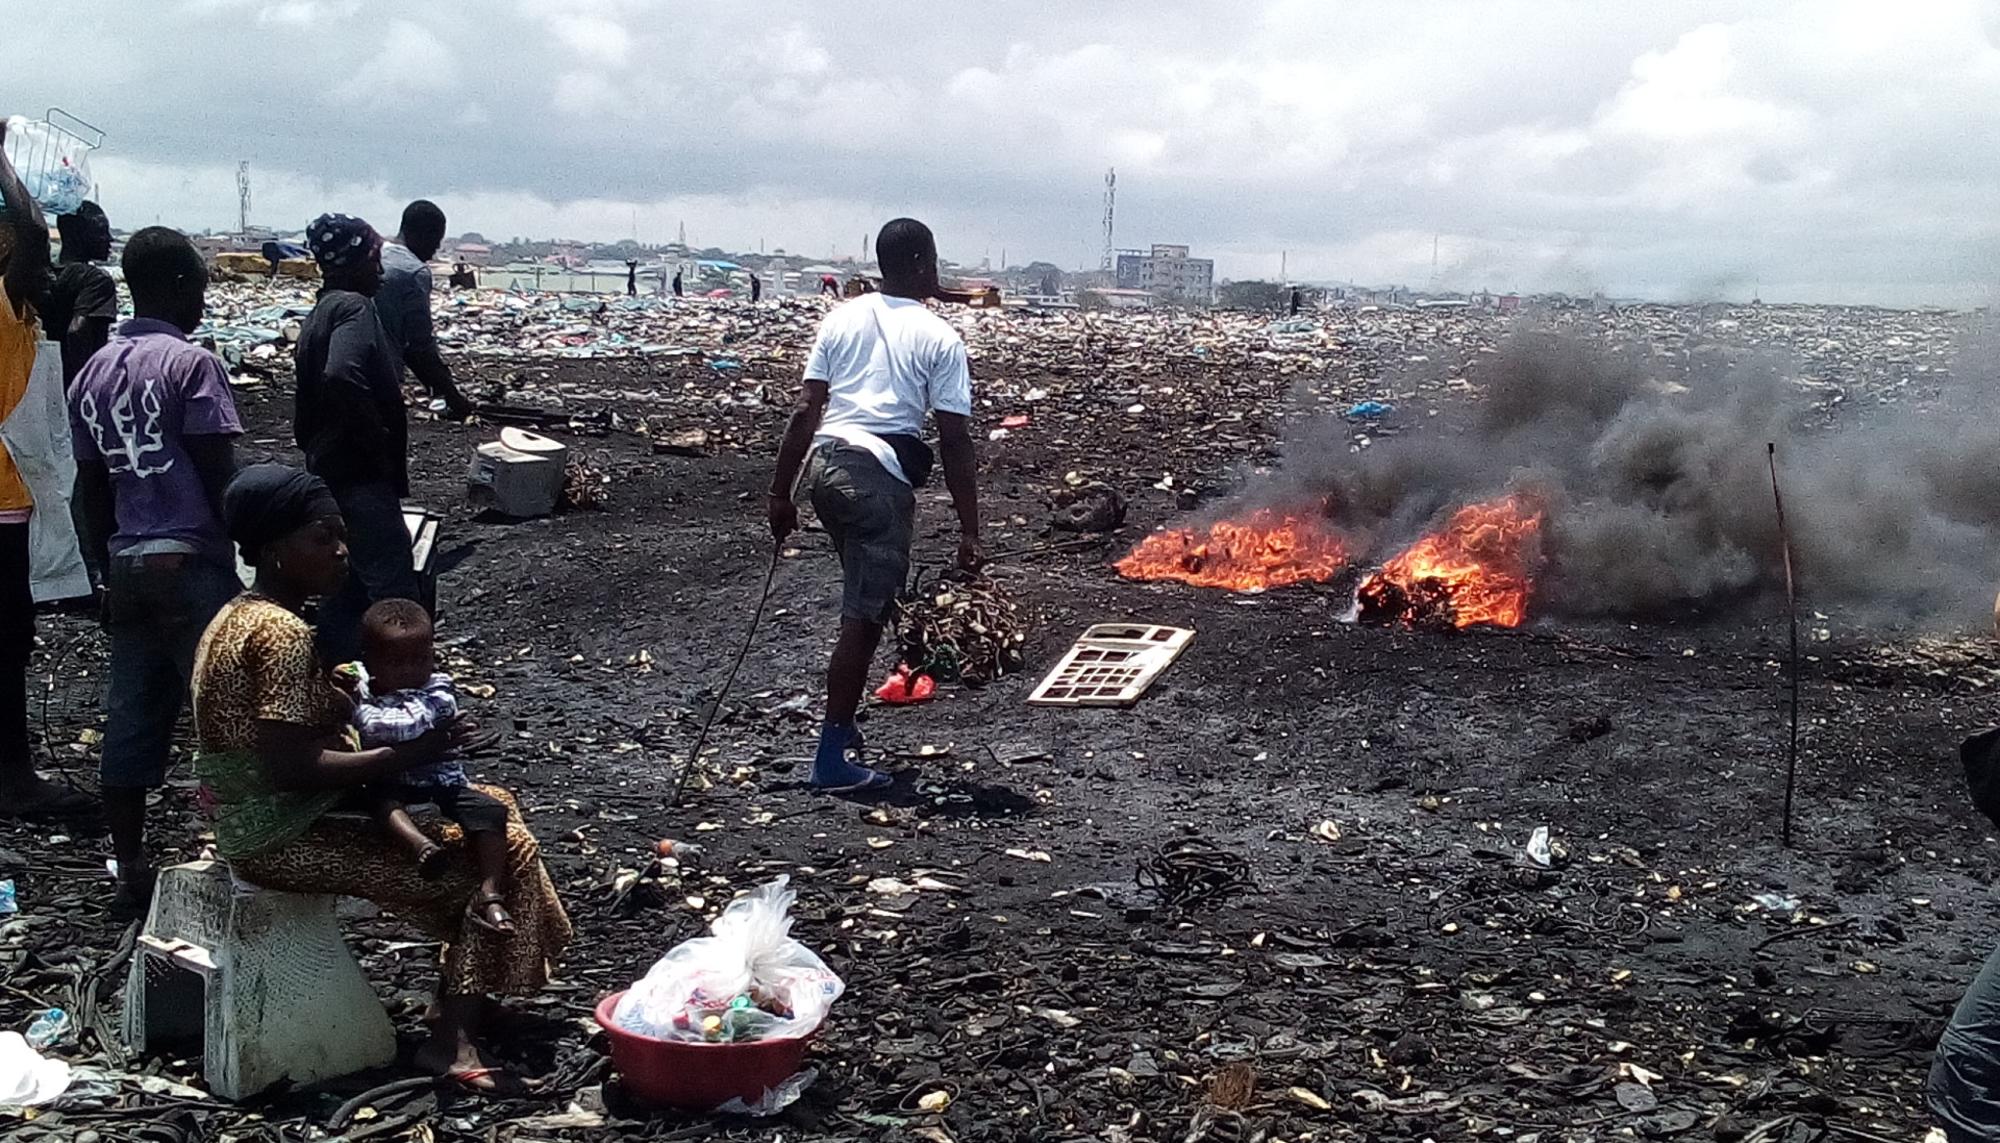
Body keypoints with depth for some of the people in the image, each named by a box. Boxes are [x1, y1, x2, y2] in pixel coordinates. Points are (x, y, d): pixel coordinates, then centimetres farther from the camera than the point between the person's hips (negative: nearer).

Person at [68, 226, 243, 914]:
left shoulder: (92, 373, 12)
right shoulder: (191, 364, -10)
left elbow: (93, 489, 15)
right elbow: (220, 477, -14)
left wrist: (108, 577, 21)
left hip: (126, 565, 7)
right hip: (192, 560, -7)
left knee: (131, 720, 9)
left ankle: (131, 877, 16)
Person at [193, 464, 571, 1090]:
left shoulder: (238, 617, 10)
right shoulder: (283, 633, -22)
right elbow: (289, 768, -28)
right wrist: (405, 755, -22)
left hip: (258, 824, 10)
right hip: (286, 838, -10)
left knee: (492, 806, 15)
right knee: (503, 851, -9)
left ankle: (460, 994, 18)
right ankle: (455, 1038, -5)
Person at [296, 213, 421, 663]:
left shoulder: (319, 313, 17)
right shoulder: (354, 307, -14)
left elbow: (303, 418, 21)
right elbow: (342, 376, -33)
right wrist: (382, 445, -22)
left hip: (329, 474, 10)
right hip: (363, 476, -10)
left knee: (345, 593, 14)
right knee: (394, 593, -10)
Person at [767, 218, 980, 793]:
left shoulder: (842, 319, 12)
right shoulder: (939, 339, -1)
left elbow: (805, 412, 8)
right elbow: (955, 441, -4)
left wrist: (781, 492, 13)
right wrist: (969, 529, -1)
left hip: (825, 463, 6)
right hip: (880, 475, -6)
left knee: (867, 602, 23)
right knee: (863, 620, 0)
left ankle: (843, 725, 27)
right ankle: (833, 757, 4)